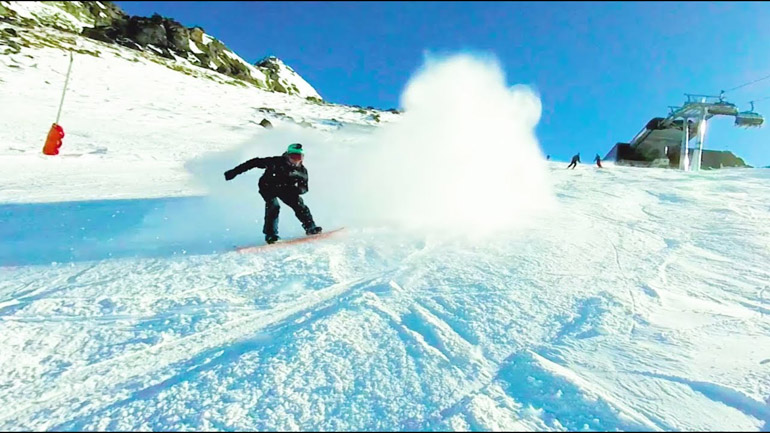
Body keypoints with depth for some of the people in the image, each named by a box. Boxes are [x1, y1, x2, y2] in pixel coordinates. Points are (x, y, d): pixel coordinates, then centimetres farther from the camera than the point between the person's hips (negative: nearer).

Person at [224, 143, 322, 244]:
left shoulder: (302, 171, -15)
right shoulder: (276, 162, -28)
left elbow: (304, 188, -5)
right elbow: (255, 162, -24)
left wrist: (298, 189, -31)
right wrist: (235, 171, -25)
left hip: (285, 189, 4)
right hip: (268, 187, -3)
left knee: (299, 204, -10)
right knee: (273, 206, -25)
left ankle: (310, 228, 4)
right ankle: (270, 235, -19)